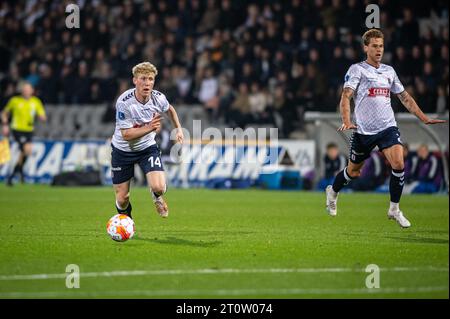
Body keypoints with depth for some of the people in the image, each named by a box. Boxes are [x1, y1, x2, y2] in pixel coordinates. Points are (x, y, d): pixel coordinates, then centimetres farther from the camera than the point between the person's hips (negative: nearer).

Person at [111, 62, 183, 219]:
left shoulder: (158, 98, -15)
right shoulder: (124, 102, -27)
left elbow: (170, 109, 12)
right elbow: (126, 134, -26)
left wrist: (179, 129, 11)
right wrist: (149, 128, -38)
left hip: (147, 147, 2)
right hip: (123, 150, -2)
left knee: (158, 187, -20)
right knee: (122, 198, 2)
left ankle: (157, 197, 20)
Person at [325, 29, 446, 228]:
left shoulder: (389, 71, 11)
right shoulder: (357, 69, -4)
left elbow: (405, 98, 20)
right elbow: (345, 97, -14)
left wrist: (424, 118, 13)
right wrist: (346, 121, -30)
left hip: (388, 127, 3)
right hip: (363, 130, -3)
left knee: (398, 163, -19)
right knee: (353, 172, 10)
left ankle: (394, 209, -3)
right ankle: (333, 191, 43)